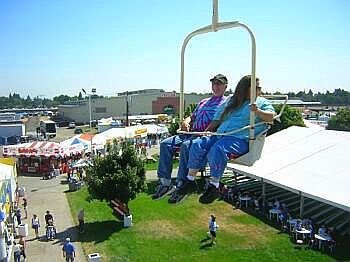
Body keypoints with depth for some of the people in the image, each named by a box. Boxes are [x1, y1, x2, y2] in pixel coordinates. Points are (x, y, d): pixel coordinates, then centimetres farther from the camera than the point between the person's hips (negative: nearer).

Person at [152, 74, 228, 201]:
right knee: (166, 144, -13)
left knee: (186, 145, -36)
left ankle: (180, 185, -30)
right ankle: (165, 182, -14)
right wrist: (186, 122, 8)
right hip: (192, 133, 7)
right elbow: (192, 116, 32)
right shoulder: (203, 102, 31)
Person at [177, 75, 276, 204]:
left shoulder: (261, 102, 14)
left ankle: (214, 185, -22)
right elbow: (218, 119, 24)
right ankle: (190, 180, -7)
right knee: (197, 145, -16)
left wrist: (257, 111, -18)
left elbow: (271, 117, -2)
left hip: (240, 138, -5)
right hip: (219, 134, 6)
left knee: (218, 150, -34)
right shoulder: (231, 101, 25)